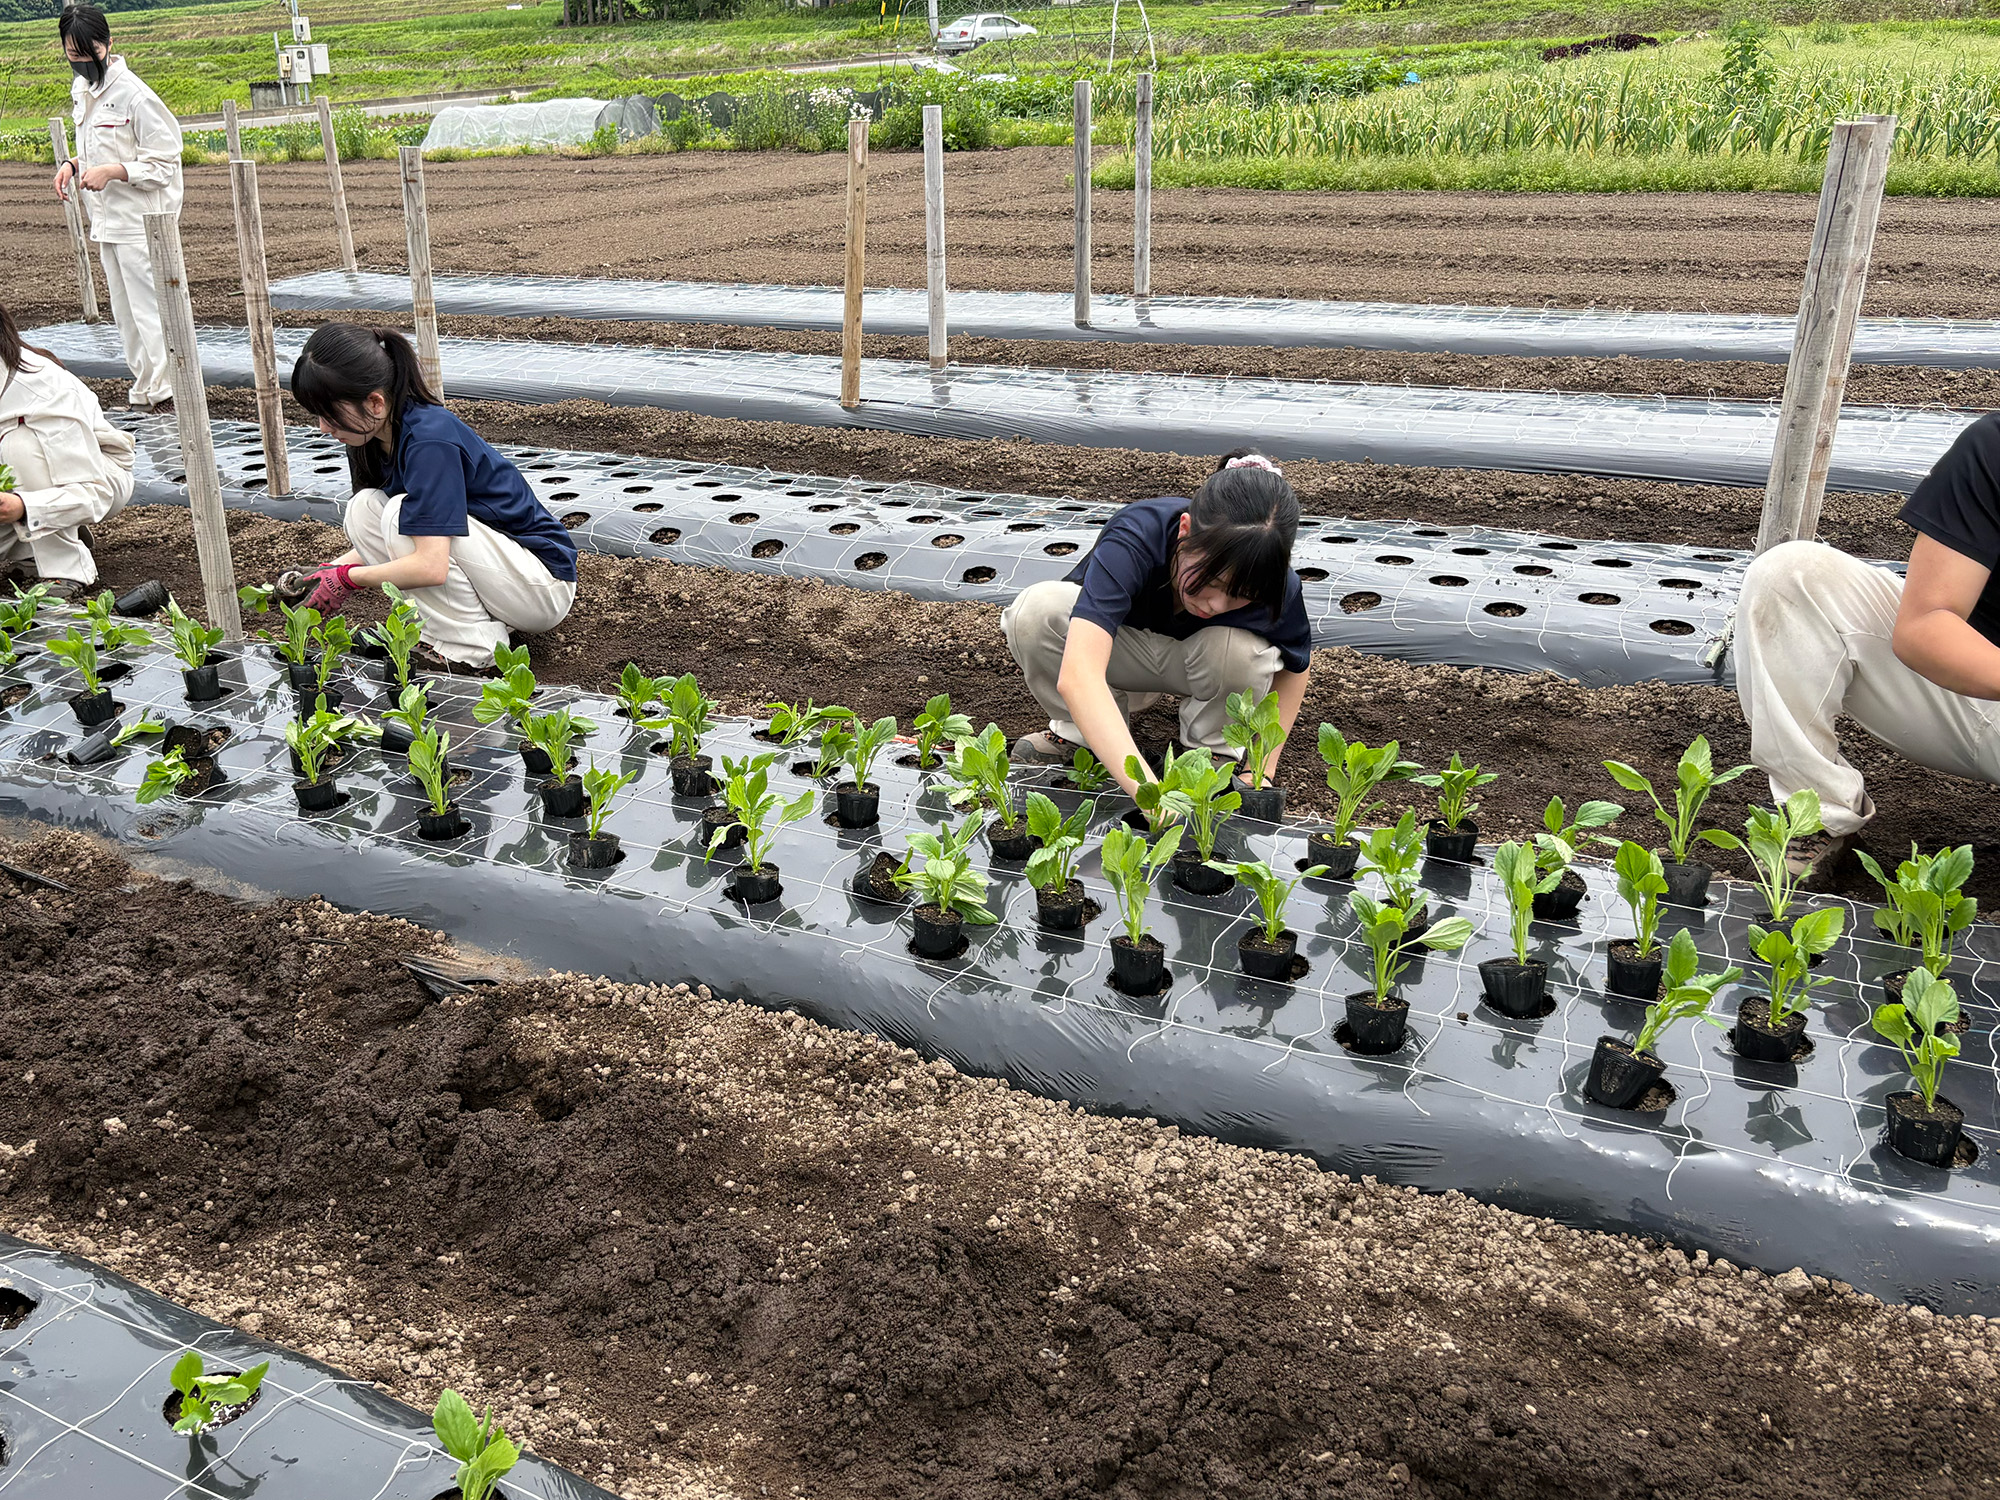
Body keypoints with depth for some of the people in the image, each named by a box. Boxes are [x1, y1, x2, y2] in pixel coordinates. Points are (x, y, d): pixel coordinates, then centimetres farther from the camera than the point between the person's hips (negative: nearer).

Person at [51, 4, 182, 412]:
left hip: (141, 222, -9)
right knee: (124, 313, 14)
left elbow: (164, 162, -14)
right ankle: (145, 389, 22)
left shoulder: (133, 94, -15)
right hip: (107, 221, 9)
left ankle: (167, 393, -2)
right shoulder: (82, 90, 11)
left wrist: (112, 171, -23)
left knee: (149, 310, -8)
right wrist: (73, 165, 4)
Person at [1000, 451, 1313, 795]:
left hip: (1192, 662, 1)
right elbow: (1076, 676, -52)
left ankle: (1213, 750, -3)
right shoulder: (1134, 538, -40)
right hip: (1117, 653, -1)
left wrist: (1262, 770, -15)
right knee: (1034, 611, -33)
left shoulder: (1275, 586, -30)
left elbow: (1294, 667, -6)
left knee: (1244, 649, -34)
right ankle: (1080, 733, -6)